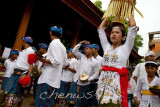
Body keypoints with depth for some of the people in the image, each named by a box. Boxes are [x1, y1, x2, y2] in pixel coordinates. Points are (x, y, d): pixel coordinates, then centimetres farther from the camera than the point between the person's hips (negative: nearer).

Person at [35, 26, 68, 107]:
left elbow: (57, 61, -20)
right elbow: (65, 63, 19)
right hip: (55, 79, 9)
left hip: (48, 78, -9)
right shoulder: (62, 46, 17)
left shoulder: (54, 43, -8)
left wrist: (43, 60, -12)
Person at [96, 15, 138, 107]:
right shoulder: (107, 47, 14)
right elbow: (101, 29, 20)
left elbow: (133, 27, 2)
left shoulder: (125, 48, 4)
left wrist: (130, 13, 17)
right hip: (103, 81, 4)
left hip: (117, 82, -3)